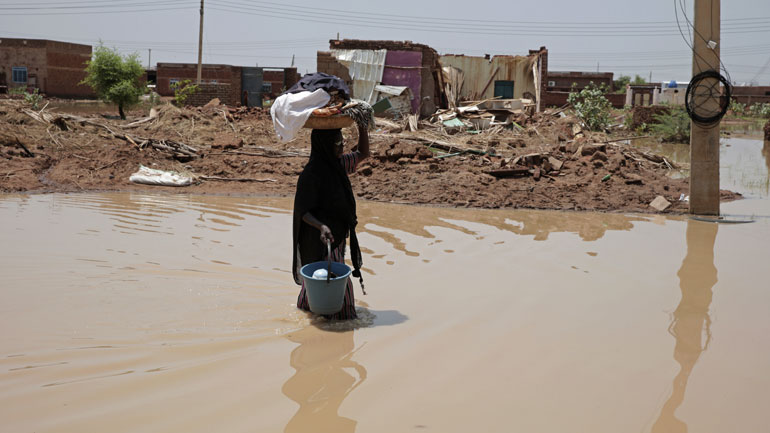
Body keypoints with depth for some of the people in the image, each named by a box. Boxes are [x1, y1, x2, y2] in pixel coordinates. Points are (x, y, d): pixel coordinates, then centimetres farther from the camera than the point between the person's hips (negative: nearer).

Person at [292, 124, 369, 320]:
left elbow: (363, 154, 13)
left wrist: (362, 126, -1)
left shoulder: (337, 163, 0)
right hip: (320, 239, -9)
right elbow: (303, 211, -21)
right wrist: (321, 226, -40)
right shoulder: (311, 174, -24)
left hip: (337, 235, 9)